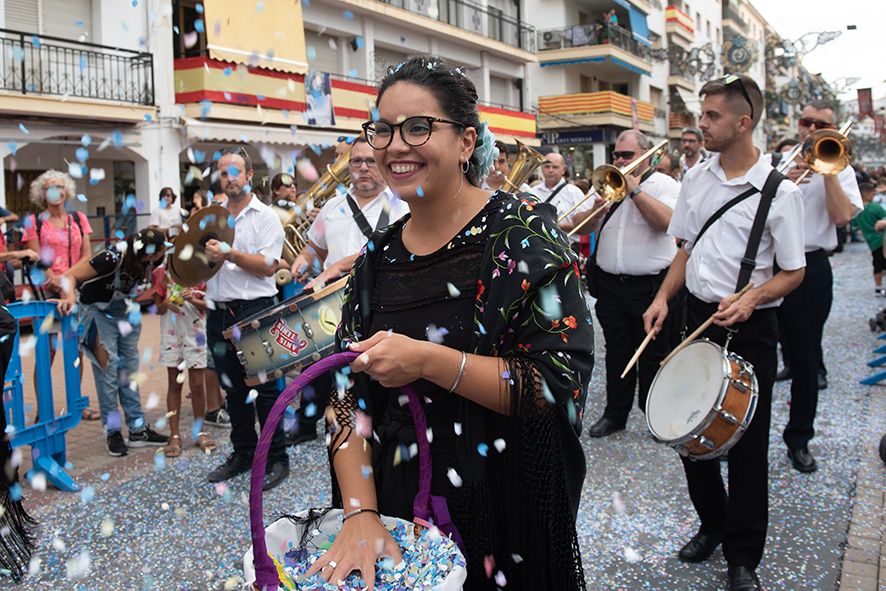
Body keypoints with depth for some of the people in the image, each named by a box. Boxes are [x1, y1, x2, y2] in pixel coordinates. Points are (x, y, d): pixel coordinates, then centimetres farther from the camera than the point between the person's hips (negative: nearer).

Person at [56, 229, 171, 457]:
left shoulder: (149, 261, -16)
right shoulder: (113, 258, -33)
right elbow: (70, 276, -31)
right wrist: (69, 297, -49)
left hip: (125, 312, 6)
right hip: (99, 312, -6)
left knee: (129, 370, 9)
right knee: (108, 371, -5)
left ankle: (138, 429, 14)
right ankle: (113, 432, 5)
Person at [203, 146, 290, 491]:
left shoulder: (265, 216, -1)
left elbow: (268, 266, -12)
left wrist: (229, 254, -17)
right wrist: (210, 258, -5)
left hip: (255, 310, -6)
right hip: (219, 311, 6)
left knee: (264, 387, -2)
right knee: (232, 387, 13)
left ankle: (276, 459, 7)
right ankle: (243, 453, 25)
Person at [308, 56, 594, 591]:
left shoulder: (523, 231, -12)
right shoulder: (378, 256, 2)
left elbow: (564, 383, -18)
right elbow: (349, 396, 1)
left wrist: (428, 361, -26)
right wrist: (360, 512, -11)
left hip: (507, 516, -4)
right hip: (399, 511, 4)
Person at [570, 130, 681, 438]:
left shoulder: (663, 184, -1)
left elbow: (666, 221, -21)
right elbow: (580, 227, 9)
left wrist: (634, 190, -18)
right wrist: (595, 210, -11)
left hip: (651, 285, -4)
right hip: (610, 283, 4)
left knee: (653, 355, 6)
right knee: (617, 353, 13)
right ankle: (615, 414, 24)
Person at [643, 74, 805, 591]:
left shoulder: (780, 192, -11)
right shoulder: (697, 177, 5)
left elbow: (793, 272, -6)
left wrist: (751, 298, -23)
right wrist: (664, 297, 0)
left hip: (749, 329, -5)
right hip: (697, 316, 5)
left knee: (747, 443, 5)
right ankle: (712, 523, 38)